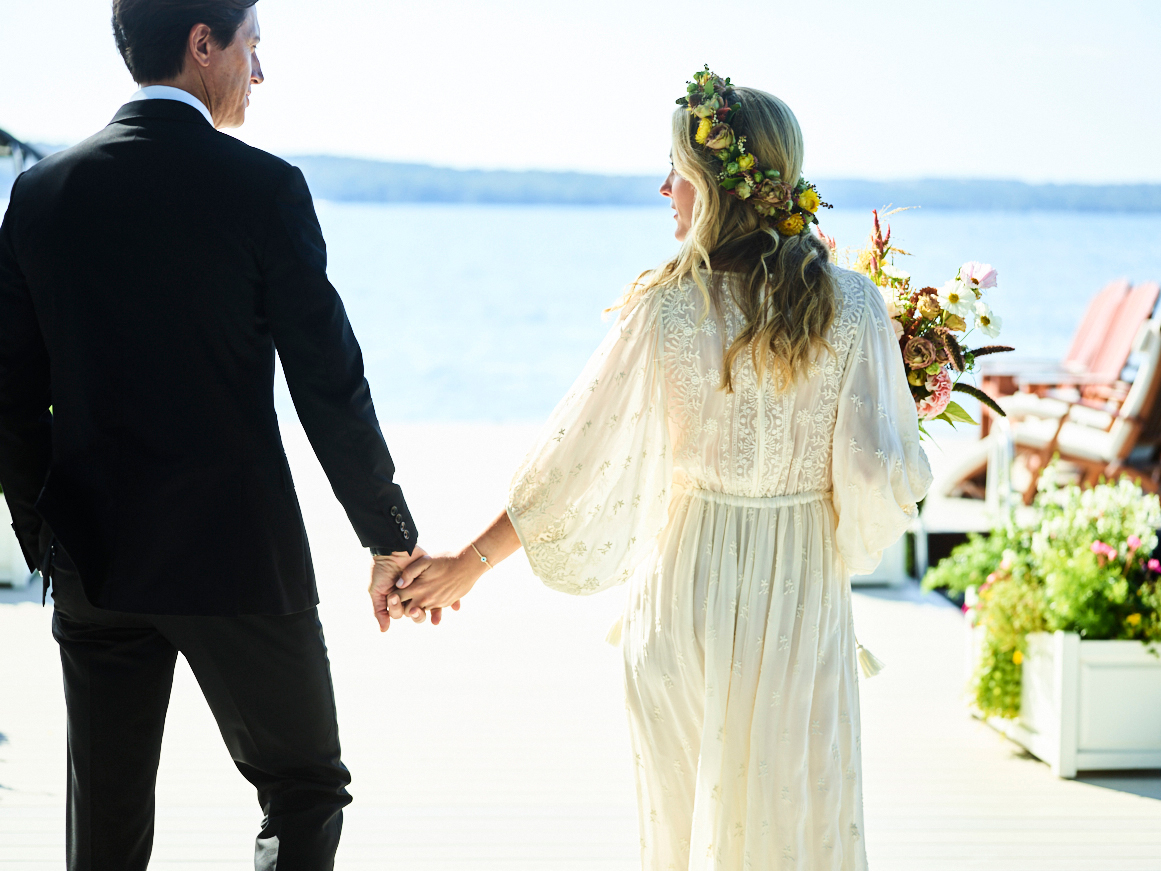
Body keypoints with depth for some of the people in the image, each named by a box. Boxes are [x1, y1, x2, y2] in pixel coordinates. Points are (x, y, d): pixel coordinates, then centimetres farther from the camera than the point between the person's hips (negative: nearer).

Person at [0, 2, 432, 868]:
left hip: (93, 566, 5)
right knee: (307, 793, 11)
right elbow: (330, 383, -8)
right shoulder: (263, 188, -10)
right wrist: (392, 538, 2)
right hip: (239, 557, -4)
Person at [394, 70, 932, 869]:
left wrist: (471, 563, 3)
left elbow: (577, 453, -7)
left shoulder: (667, 309, -12)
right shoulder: (852, 307, -9)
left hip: (690, 577, -1)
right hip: (804, 593, 1)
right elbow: (879, 472, -13)